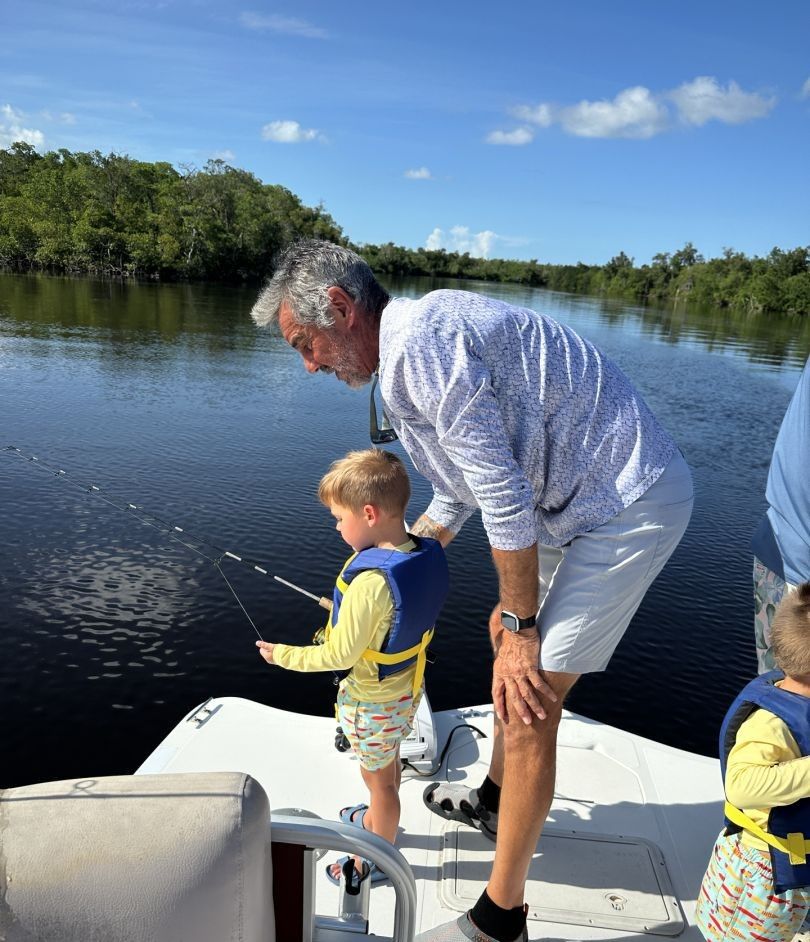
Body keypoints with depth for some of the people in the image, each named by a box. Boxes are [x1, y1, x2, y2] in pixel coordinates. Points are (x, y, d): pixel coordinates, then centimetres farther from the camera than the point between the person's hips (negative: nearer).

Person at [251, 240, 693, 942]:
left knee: (530, 694, -7)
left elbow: (503, 494, -22)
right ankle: (496, 800, 43)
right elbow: (459, 496, 22)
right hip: (587, 499, 10)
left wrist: (520, 626, -13)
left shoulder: (417, 338, -20)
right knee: (507, 638, 21)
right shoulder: (410, 357, 13)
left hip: (631, 505, -10)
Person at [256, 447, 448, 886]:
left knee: (379, 778, 17)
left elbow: (341, 655, -26)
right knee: (388, 762, 31)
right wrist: (352, 613, 12)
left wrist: (281, 655, -13)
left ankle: (378, 860, 41)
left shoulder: (370, 580, -36)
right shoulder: (427, 553, -12)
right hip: (407, 687, 8)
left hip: (373, 701, -8)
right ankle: (377, 819, 58)